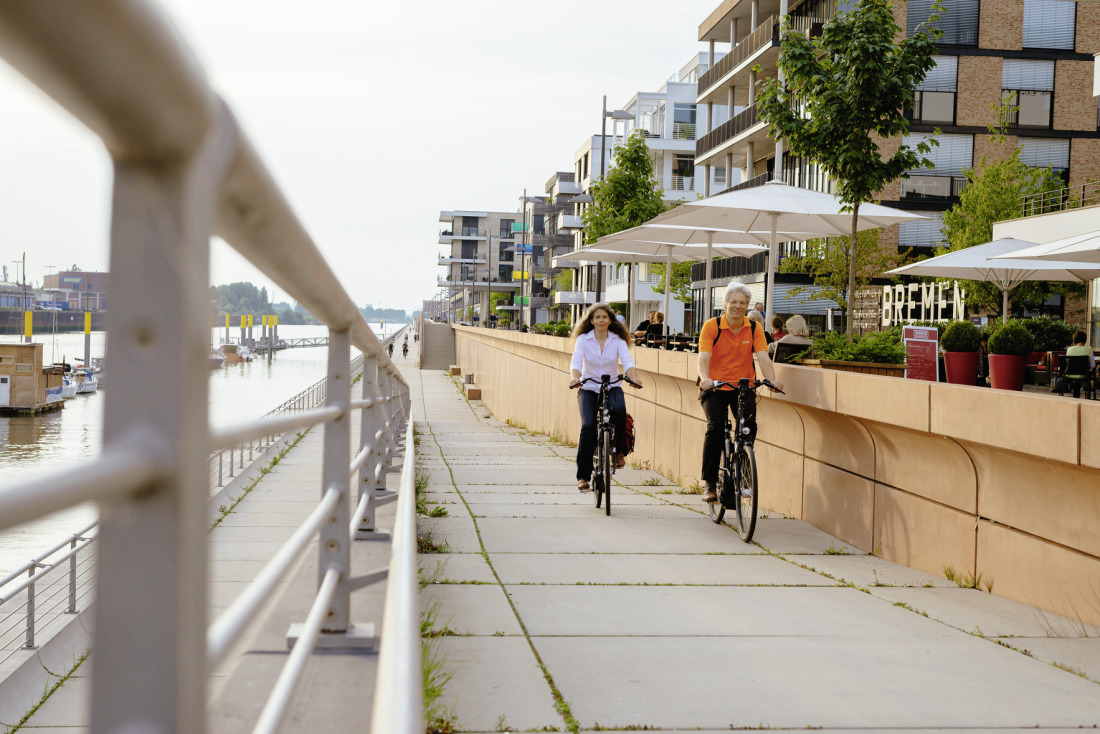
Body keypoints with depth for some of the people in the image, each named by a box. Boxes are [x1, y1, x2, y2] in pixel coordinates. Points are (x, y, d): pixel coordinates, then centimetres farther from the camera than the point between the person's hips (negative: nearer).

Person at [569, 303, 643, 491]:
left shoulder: (618, 340, 0)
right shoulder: (583, 339, -2)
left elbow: (627, 361, -15)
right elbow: (576, 361, -16)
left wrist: (633, 377, -36)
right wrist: (575, 377, -38)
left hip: (612, 387, 1)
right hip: (588, 389, 0)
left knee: (619, 410, -34)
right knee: (588, 426, -21)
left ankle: (619, 451, -9)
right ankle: (583, 476, -12)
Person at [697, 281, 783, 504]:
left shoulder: (754, 328, 1)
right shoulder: (712, 326, -6)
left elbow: (763, 357, -11)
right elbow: (703, 357, -19)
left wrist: (772, 379, -30)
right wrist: (706, 378, -39)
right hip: (715, 388, -3)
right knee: (716, 427, -22)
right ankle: (710, 483, -13)